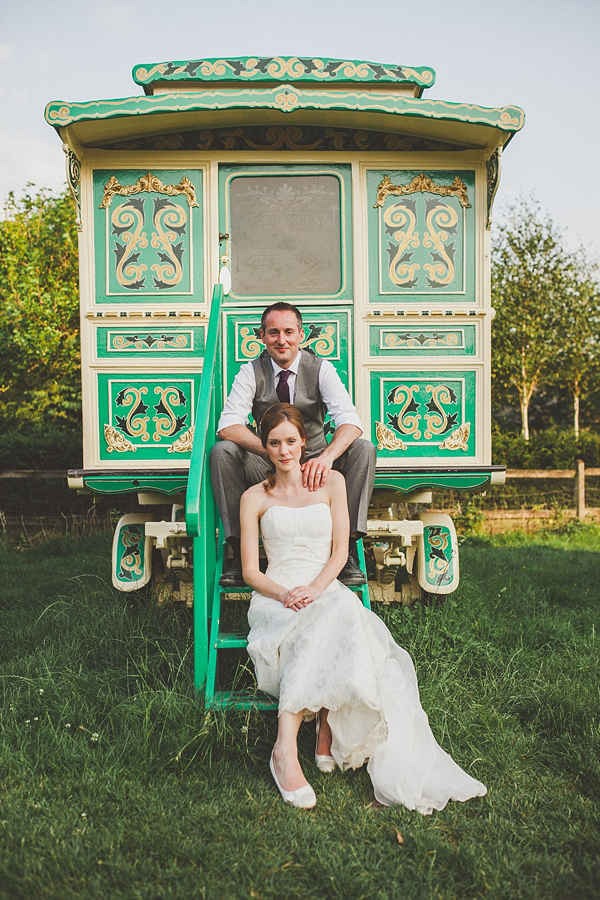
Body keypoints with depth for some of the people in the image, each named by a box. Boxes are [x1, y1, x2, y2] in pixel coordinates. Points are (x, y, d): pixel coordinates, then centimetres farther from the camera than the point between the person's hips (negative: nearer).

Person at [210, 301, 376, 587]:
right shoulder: (250, 373, -5)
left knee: (363, 449, -25)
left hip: (315, 465, 0)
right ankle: (239, 553, -23)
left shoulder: (321, 369, -6)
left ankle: (348, 550, -25)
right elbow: (228, 426, -18)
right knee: (222, 451, -25)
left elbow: (350, 421, -21)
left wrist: (327, 456, -43)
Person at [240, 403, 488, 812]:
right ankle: (286, 750, -38)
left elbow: (339, 551, 5)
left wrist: (314, 589, -14)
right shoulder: (255, 498, 10)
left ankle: (328, 741, -34)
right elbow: (250, 570, 5)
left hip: (327, 591, 1)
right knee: (333, 621, -35)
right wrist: (285, 594, -16)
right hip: (275, 598, -1)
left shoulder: (331, 482, 13)